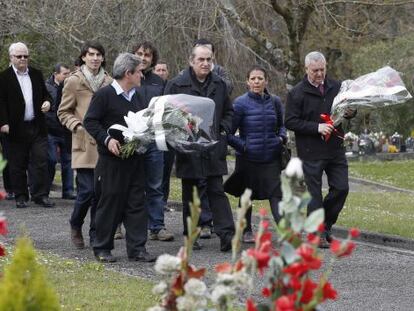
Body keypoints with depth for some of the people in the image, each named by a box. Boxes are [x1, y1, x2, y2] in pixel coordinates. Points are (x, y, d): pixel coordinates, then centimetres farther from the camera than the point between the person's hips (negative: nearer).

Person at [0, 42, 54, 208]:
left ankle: (41, 195, 3)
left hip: (37, 126, 3)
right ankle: (20, 196, 13)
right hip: (16, 129, -3)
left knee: (41, 162, -2)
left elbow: (45, 94, 22)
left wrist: (47, 102, -1)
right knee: (17, 165, 4)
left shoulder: (36, 74, 13)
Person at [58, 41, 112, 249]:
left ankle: (96, 234, 14)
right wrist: (78, 126, -10)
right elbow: (63, 112, 4)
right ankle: (75, 226, 15)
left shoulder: (108, 82, 8)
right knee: (87, 190, -10)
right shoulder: (74, 81, -1)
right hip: (84, 144, -4)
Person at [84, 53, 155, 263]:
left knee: (137, 203, 4)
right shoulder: (105, 95, -9)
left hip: (135, 158, 7)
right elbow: (90, 121, -11)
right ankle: (102, 248, 11)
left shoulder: (136, 97, 15)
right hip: (112, 159, -7)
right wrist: (107, 139, -20)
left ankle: (137, 249, 8)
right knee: (110, 202, 0)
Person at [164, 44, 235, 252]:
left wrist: (224, 130, 5)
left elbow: (228, 112, 21)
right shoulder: (176, 85, -3)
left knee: (217, 191, -1)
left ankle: (226, 234, -7)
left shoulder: (219, 85, 10)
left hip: (214, 148, 2)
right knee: (190, 195, 7)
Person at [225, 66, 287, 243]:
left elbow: (281, 124, 22)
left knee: (276, 194, -10)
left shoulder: (274, 102, 4)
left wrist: (282, 137, 3)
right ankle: (247, 231, 27)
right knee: (246, 195, 12)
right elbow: (228, 132, -7)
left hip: (271, 158, 2)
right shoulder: (241, 103, -7)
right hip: (248, 158, -2)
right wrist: (243, 146, -15)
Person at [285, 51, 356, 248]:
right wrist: (317, 127, -19)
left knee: (341, 188, 2)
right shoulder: (297, 93, -5)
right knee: (314, 193, 0)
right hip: (311, 152, -4)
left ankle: (325, 225, 20)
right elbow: (290, 122, -9)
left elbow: (349, 108, 21)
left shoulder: (336, 87, 8)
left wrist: (351, 112, -4)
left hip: (335, 148, 4)